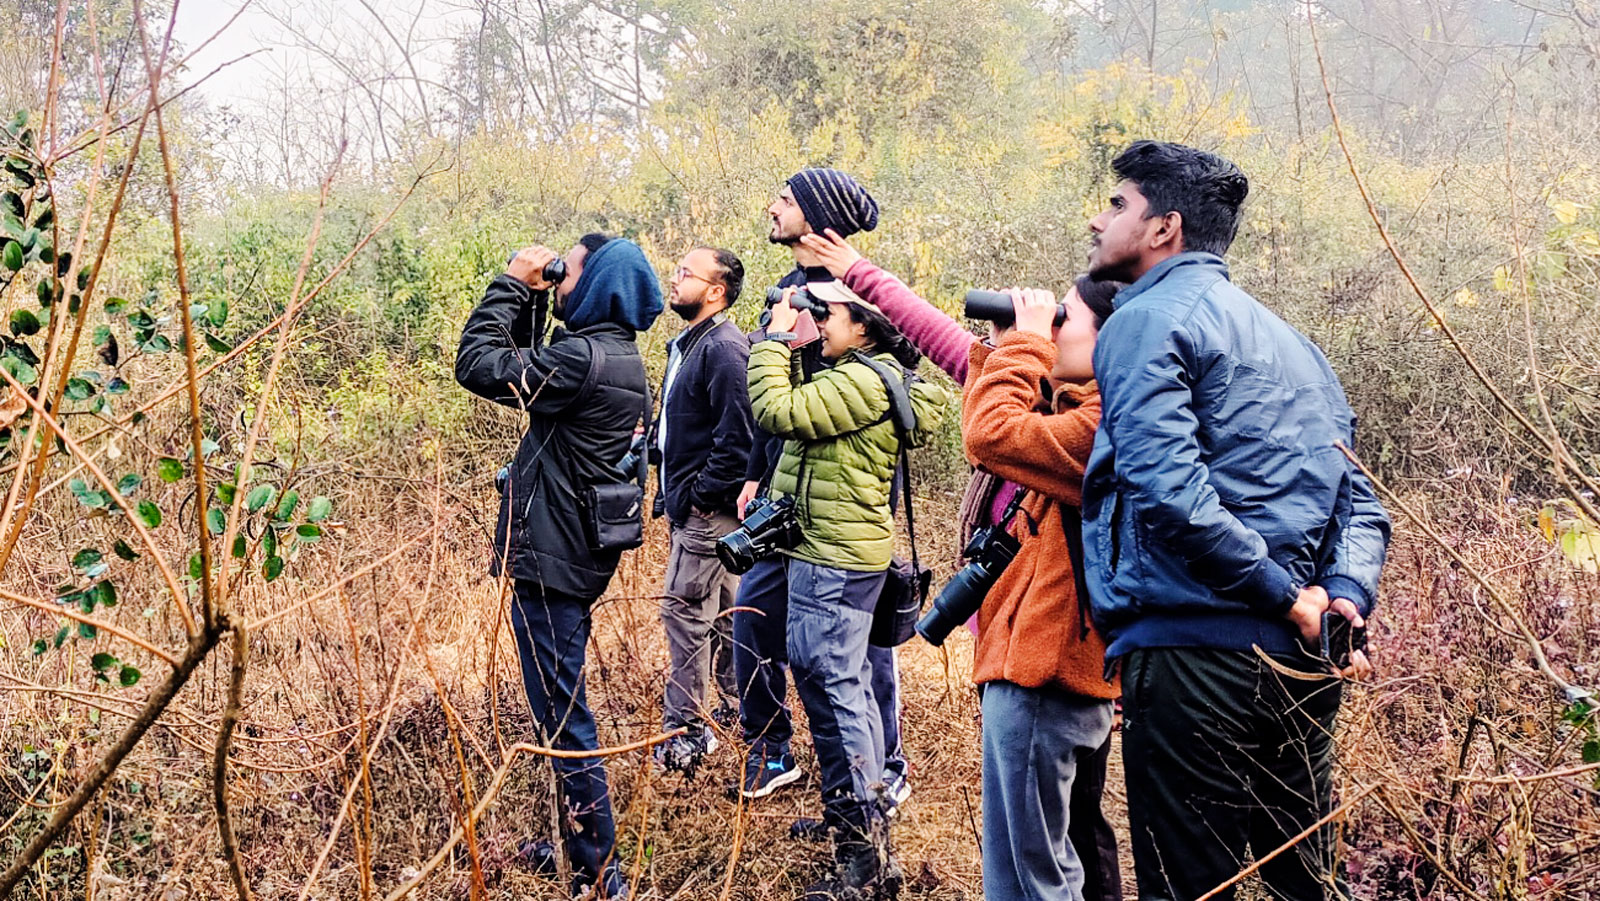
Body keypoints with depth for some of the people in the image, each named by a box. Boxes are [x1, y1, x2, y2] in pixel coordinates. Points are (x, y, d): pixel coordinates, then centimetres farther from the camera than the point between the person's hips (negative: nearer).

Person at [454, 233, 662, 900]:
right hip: (578, 552, 10)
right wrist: (528, 297, 11)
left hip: (551, 558, -10)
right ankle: (575, 846, 33)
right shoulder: (616, 356, 11)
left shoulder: (585, 357, -20)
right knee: (560, 708, 21)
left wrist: (512, 286, -8)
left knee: (562, 716, -3)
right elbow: (522, 364, 22)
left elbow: (478, 364, -18)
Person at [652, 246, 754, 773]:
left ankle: (686, 731, -1)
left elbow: (737, 436, -24)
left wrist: (701, 496, -19)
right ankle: (738, 709, 28)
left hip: (709, 511, -10)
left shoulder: (723, 349, -17)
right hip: (690, 505, 10)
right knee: (725, 612, 17)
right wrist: (672, 493, 15)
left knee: (685, 610, -7)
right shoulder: (687, 345, 15)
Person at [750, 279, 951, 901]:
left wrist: (775, 339, -9)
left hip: (834, 558, -11)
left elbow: (776, 412, -21)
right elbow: (798, 409, 21)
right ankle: (865, 821, 31)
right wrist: (785, 347, 12)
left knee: (831, 687, -12)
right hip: (836, 552, 11)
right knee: (847, 685, 18)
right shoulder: (867, 377, 16)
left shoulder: (861, 382, -17)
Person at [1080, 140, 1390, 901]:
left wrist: (1285, 594, -14)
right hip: (1305, 665, 8)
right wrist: (1346, 594, 0)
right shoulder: (1283, 337, 21)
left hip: (1195, 651, -8)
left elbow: (1169, 490, -21)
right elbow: (1359, 501, 16)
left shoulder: (1146, 321, -5)